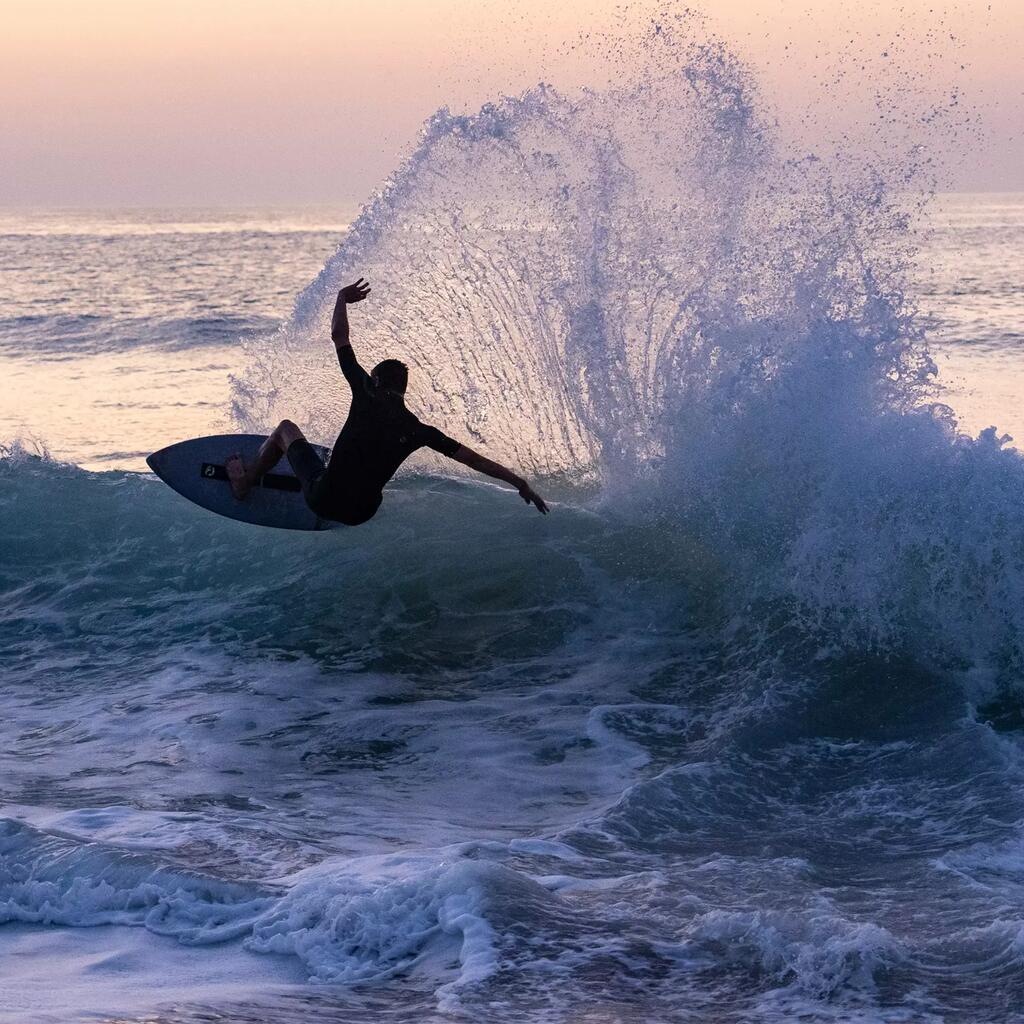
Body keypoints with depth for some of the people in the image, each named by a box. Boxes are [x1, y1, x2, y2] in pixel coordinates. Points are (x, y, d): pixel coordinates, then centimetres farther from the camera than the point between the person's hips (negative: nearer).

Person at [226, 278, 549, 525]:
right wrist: (520, 483, 0)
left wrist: (341, 299, 16)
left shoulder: (367, 395, -8)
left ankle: (244, 481, 42)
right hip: (362, 513, 3)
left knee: (287, 428, 24)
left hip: (324, 499, -3)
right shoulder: (418, 430, -2)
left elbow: (339, 338, -1)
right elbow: (472, 458, -3)